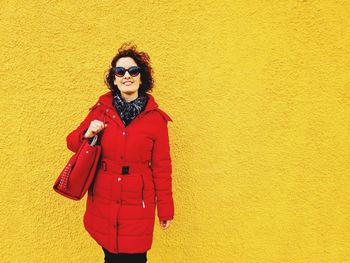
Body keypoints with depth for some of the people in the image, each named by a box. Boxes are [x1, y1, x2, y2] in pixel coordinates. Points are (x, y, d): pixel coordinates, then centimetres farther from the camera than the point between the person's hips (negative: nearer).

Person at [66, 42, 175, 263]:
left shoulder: (156, 118, -5)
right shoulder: (101, 110, 1)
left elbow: (162, 167, -1)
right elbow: (72, 142, 11)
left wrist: (165, 210, 3)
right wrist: (88, 134, -11)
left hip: (139, 204, -2)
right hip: (103, 202, 2)